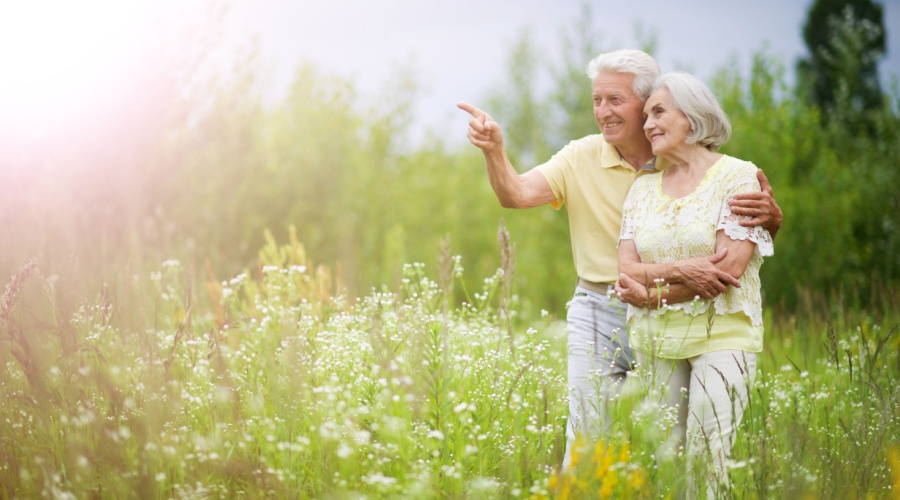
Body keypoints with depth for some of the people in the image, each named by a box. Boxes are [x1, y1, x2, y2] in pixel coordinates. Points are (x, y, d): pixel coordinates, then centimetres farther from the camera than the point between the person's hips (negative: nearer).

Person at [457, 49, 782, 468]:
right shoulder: (582, 158, 0)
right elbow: (516, 194, -12)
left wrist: (770, 215, -23)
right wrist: (494, 150, -32)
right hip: (600, 317, 0)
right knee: (588, 436, -3)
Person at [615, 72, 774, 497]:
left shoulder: (737, 176, -1)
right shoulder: (643, 188, 13)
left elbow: (731, 266, -12)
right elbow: (627, 270, 3)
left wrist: (654, 293, -8)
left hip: (720, 337, -4)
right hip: (656, 342, 5)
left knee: (708, 459, -11)